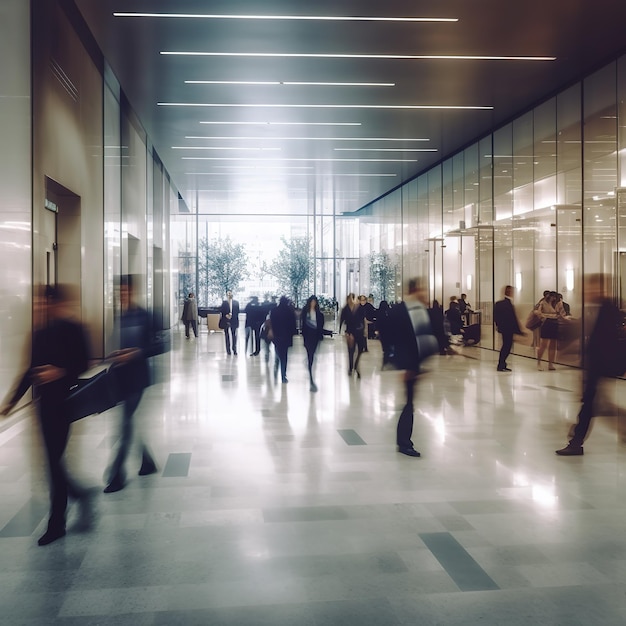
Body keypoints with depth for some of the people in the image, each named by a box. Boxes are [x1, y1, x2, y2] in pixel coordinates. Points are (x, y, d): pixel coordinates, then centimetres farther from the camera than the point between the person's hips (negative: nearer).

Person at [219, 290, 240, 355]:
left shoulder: (236, 303, 5)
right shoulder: (224, 302, 1)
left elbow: (237, 312, 3)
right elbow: (221, 311, -2)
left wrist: (231, 315, -11)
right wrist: (226, 315, -16)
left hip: (233, 321, 1)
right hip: (226, 321, 0)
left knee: (234, 335, 2)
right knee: (227, 335, 6)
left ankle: (234, 350, 10)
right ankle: (228, 350, 13)